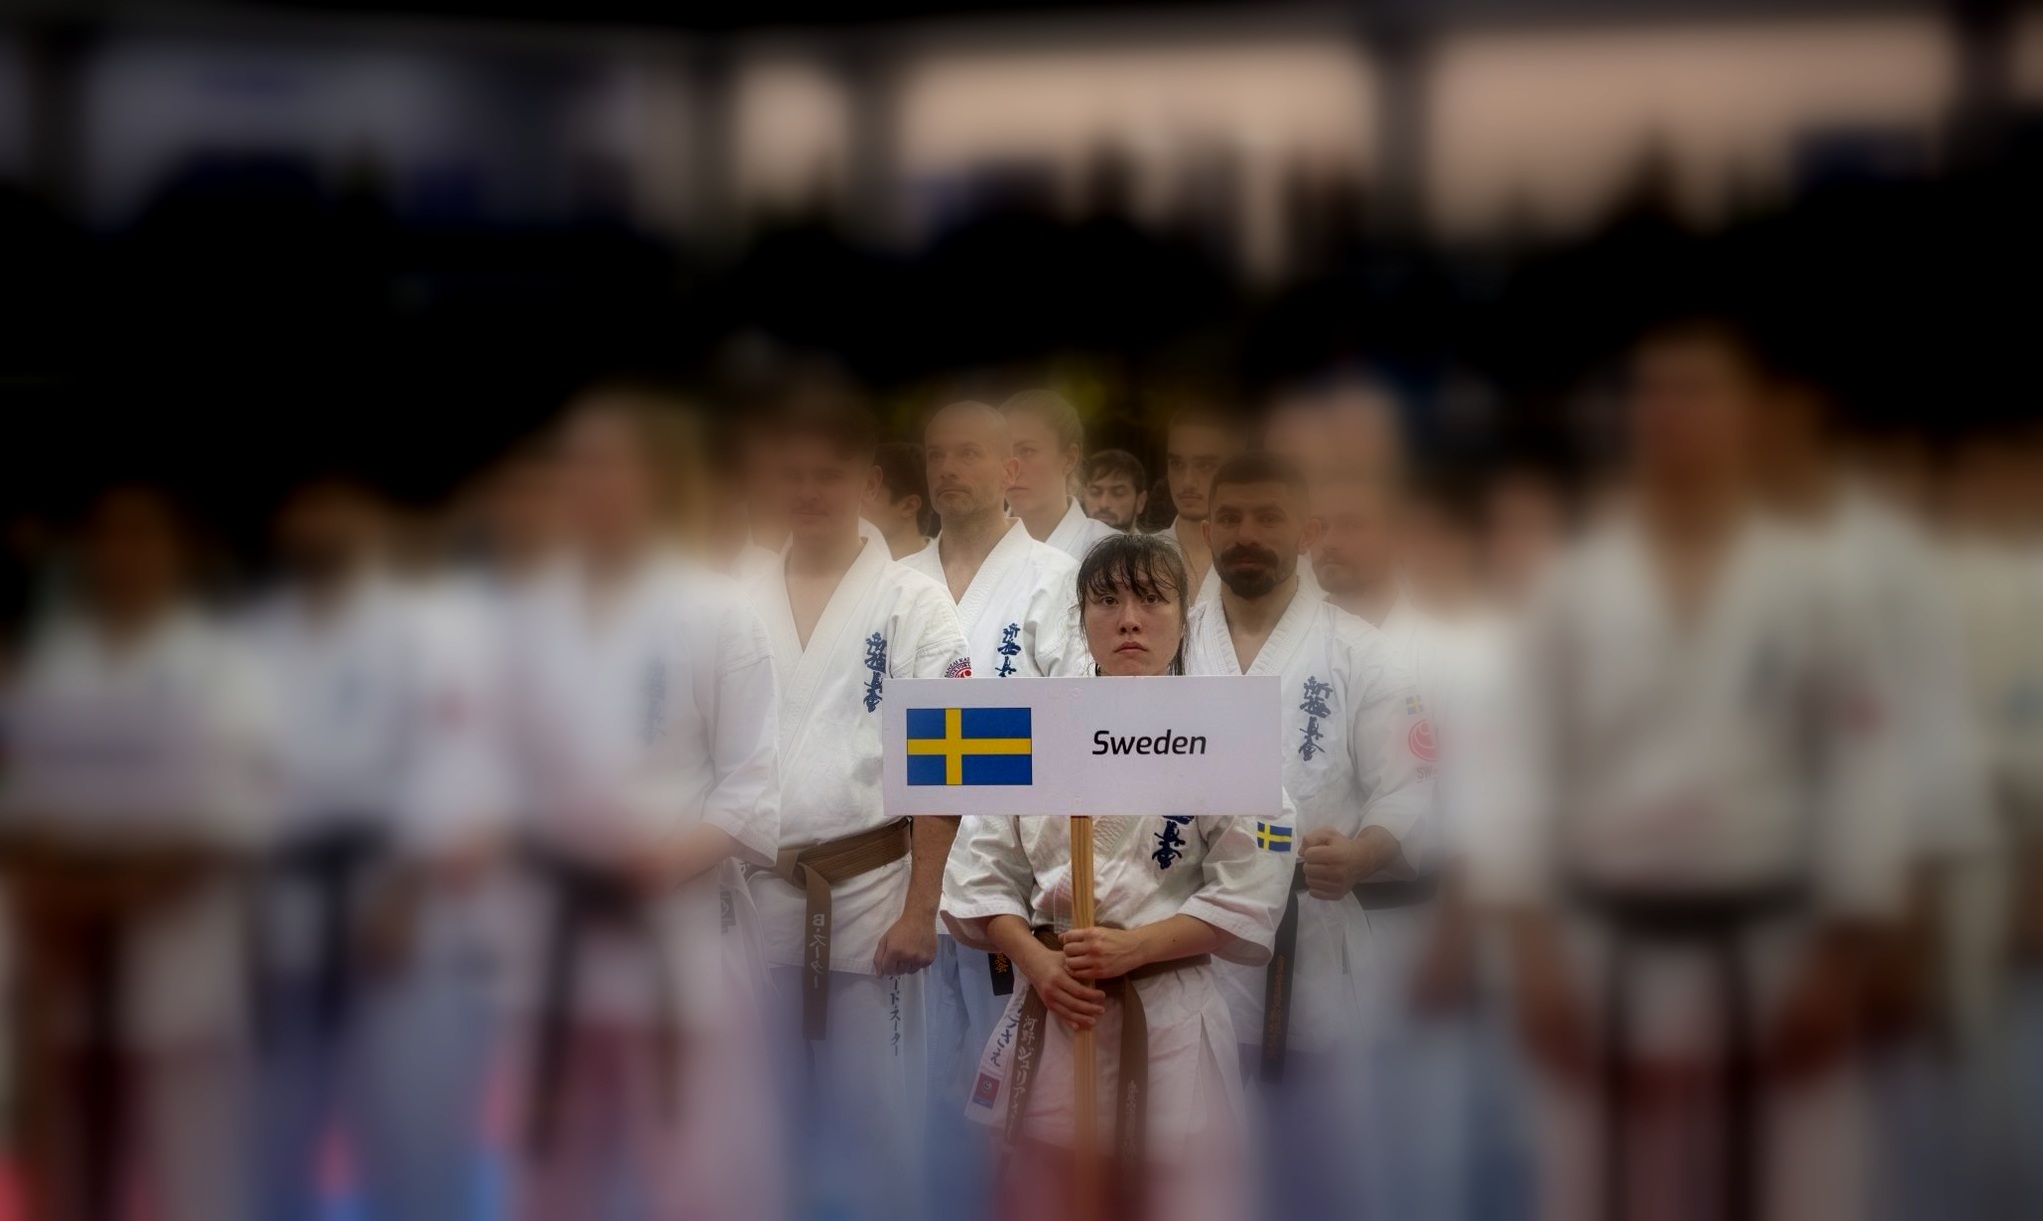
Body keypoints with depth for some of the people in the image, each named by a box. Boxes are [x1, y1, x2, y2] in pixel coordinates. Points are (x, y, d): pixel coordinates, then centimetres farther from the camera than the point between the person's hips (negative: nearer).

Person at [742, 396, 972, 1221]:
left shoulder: (913, 602, -3)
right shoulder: (743, 606, 8)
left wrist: (920, 908, -11)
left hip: (870, 895, -3)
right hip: (757, 896, 4)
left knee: (873, 1121, 1)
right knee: (772, 1118, 11)